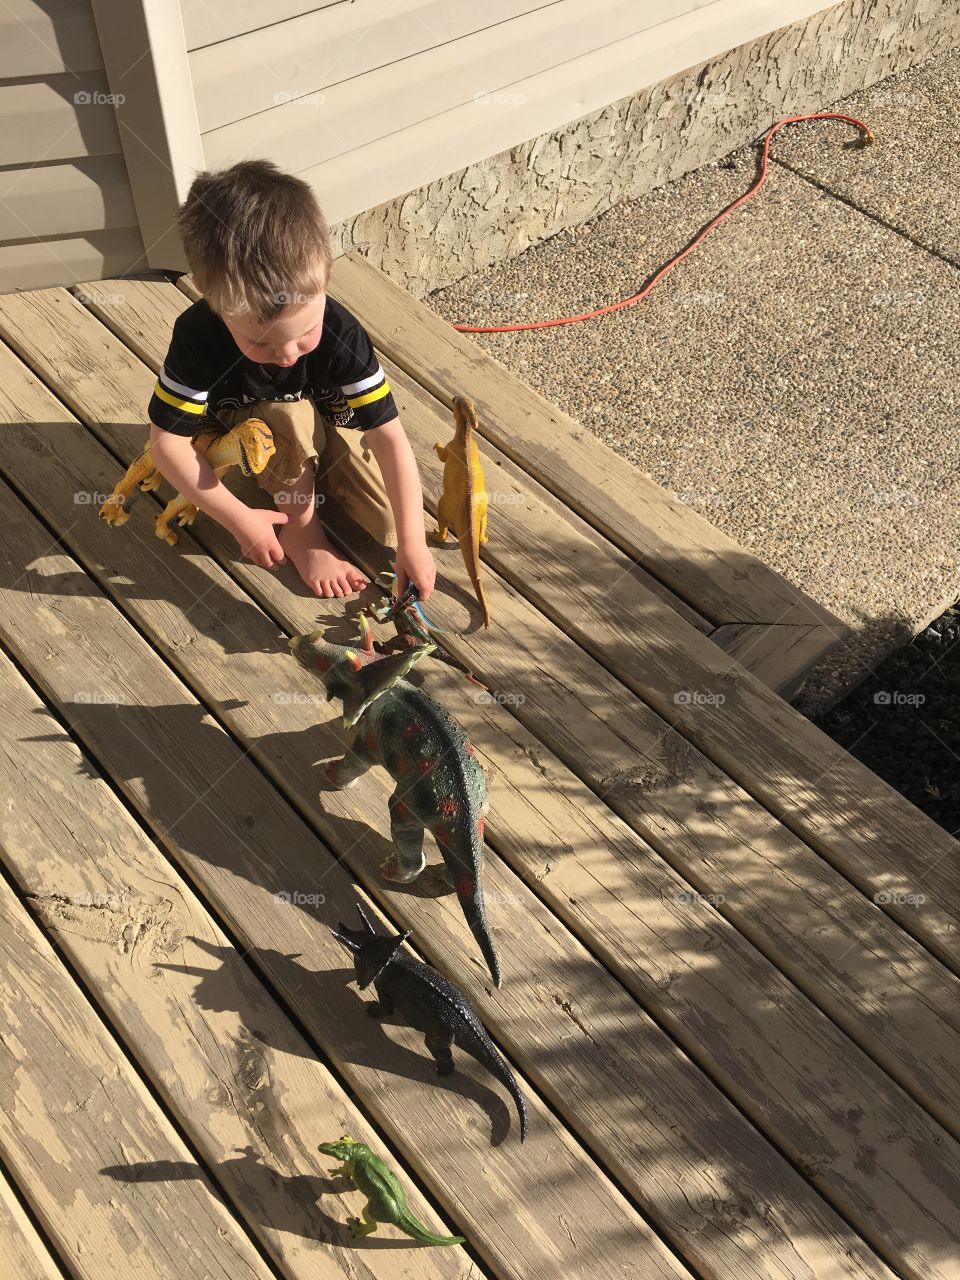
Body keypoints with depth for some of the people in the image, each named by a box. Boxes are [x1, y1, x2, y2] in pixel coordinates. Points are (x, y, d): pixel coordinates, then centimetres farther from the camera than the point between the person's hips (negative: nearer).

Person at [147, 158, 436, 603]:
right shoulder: (197, 336, -33)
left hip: (331, 431, 1)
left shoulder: (342, 335, -33)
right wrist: (238, 517, -30)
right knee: (290, 415, -35)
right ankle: (299, 526, -11)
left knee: (393, 526, -14)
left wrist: (412, 542, -35)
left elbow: (390, 438, -32)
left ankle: (321, 486, 14)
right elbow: (167, 442, -26)